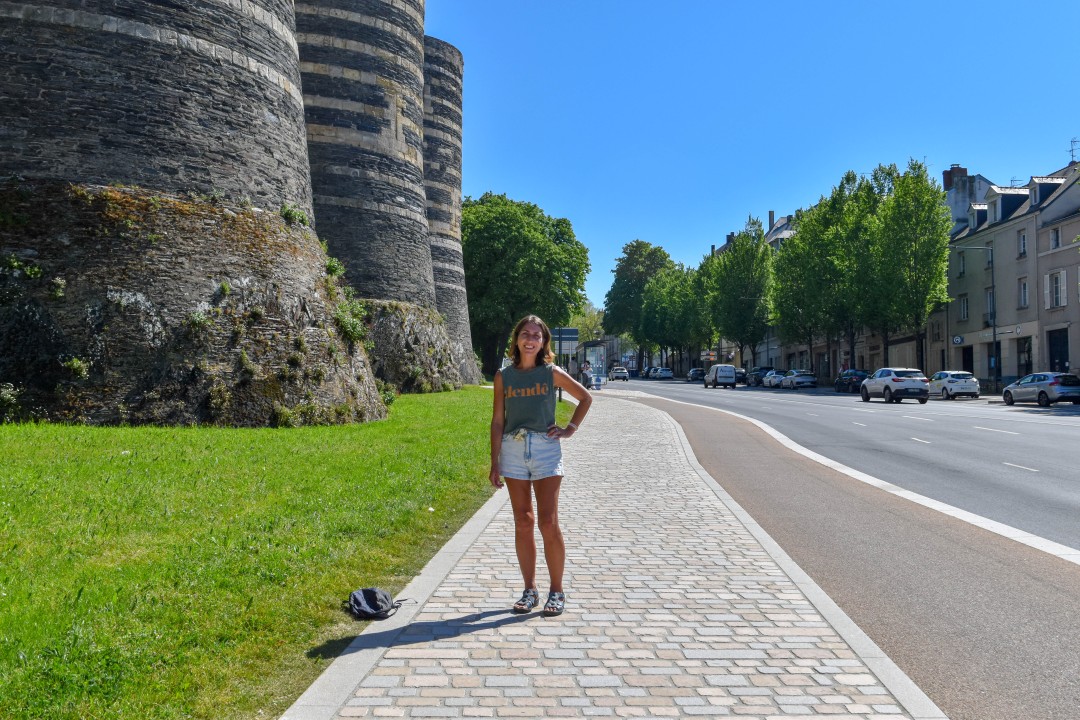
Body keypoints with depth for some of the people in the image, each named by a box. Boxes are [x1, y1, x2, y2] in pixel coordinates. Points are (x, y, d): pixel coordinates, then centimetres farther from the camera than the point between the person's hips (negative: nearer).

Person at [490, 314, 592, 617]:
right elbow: (497, 421, 6)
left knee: (548, 523, -6)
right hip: (513, 450, 2)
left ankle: (556, 591, 7)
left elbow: (585, 398, 14)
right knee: (523, 523, 6)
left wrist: (571, 429, 6)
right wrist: (495, 463, 3)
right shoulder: (503, 376, 5)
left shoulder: (552, 373, 2)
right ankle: (530, 590, 16)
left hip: (545, 448, -2)